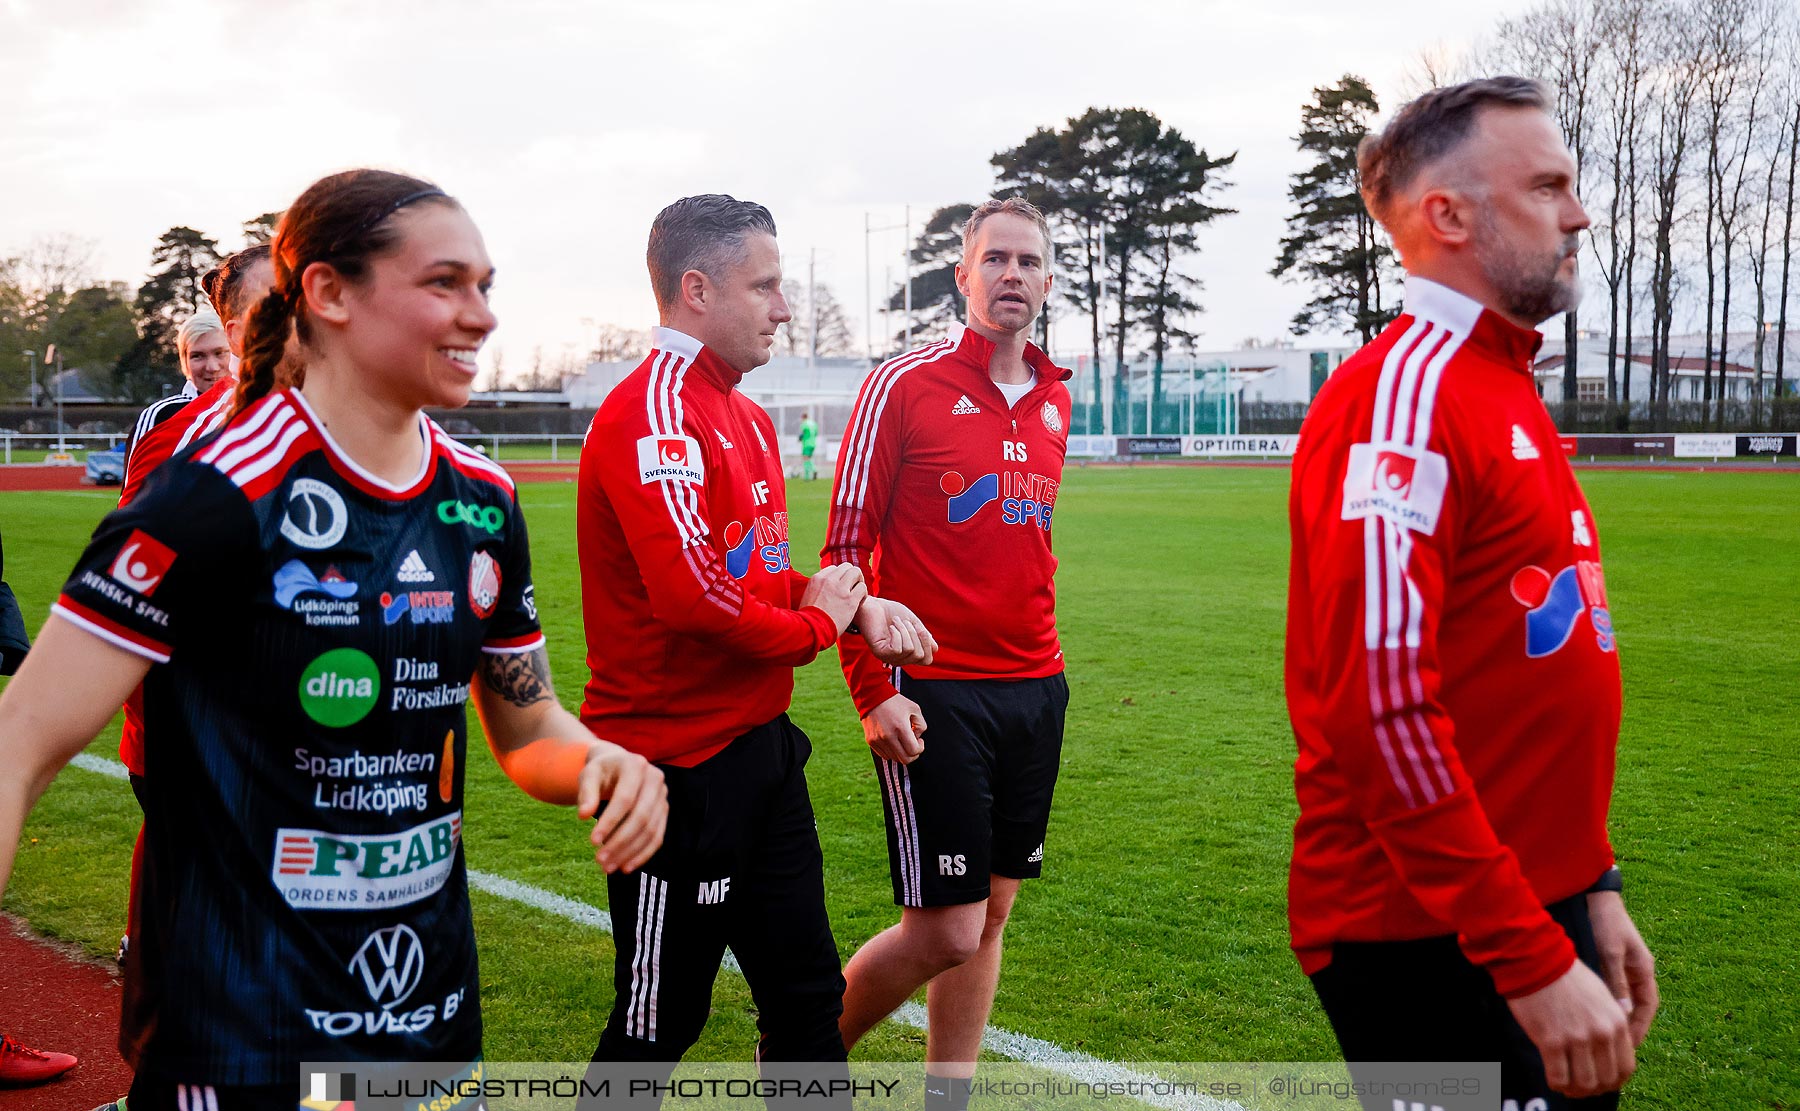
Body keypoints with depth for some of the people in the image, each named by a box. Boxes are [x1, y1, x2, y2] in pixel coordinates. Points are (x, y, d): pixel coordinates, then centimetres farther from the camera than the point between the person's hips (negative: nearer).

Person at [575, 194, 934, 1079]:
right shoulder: (651, 414, -18)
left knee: (807, 994, 17)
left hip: (760, 749, 10)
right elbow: (694, 599, -28)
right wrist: (819, 622, -10)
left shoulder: (746, 417, 14)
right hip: (679, 766, -9)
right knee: (658, 1025, 5)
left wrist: (858, 601, 3)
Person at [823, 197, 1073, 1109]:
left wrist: (1041, 663, 17)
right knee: (946, 929, -5)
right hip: (934, 692, -6)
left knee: (992, 909, 11)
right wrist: (871, 687, -12)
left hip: (1035, 687, 6)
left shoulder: (1054, 399, 11)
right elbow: (845, 546, -7)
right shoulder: (904, 384, -7)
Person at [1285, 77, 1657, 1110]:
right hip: (1437, 947, -9)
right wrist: (1535, 962, -21)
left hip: (1539, 910, 9)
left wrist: (1589, 888, 17)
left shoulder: (1507, 391, 14)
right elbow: (1381, 705, -24)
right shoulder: (1403, 393, -16)